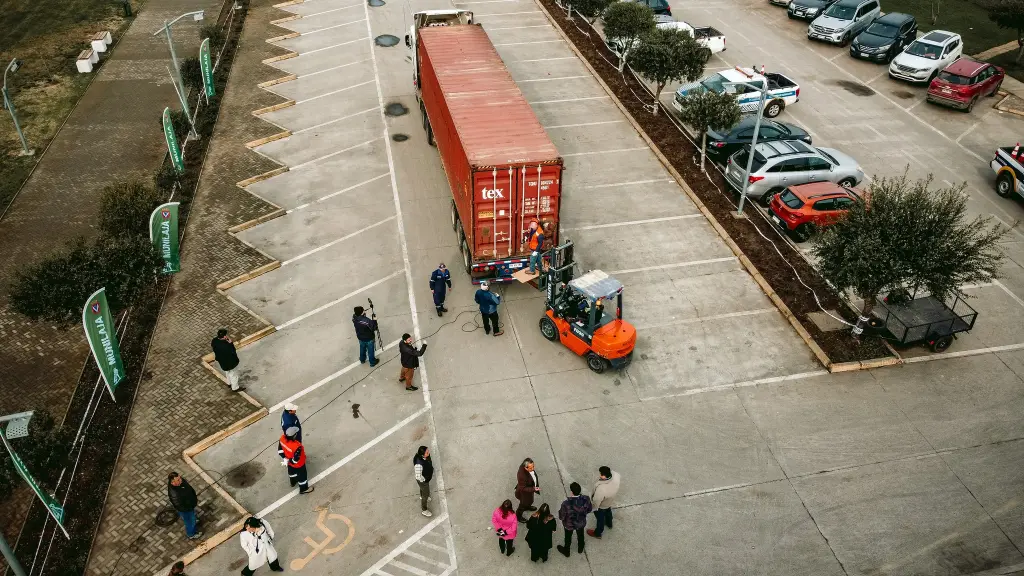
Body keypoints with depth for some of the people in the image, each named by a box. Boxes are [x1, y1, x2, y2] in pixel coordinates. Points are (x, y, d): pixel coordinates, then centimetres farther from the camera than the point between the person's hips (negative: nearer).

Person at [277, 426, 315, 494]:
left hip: (290, 462, 7)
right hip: (298, 464, -7)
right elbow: (295, 459, -33)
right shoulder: (296, 446, -46)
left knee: (292, 471, 36)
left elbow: (280, 450, -10)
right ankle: (303, 489, 46)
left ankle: (293, 482, 66)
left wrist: (285, 458, -6)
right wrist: (289, 461, -15)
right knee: (302, 475, 22)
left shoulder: (282, 438, -27)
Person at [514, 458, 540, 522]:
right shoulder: (522, 475, -45)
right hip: (524, 493, -7)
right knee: (523, 504, 21)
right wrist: (533, 489, -38)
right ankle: (518, 516, 49)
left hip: (531, 487, 7)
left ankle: (527, 507, 68)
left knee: (529, 500, 36)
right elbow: (523, 488, -32)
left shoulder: (531, 468, -23)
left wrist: (536, 483, 14)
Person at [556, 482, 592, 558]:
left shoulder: (566, 504, -41)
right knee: (580, 535, 33)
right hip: (581, 523, 2)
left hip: (569, 525, -2)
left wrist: (560, 511, -5)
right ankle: (580, 548, 61)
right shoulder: (586, 499, -32)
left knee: (568, 538, 29)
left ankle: (566, 551, 56)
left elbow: (561, 517, -25)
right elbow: (589, 509, -10)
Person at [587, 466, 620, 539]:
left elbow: (596, 501, -30)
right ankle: (609, 524, 66)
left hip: (601, 506, -5)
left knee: (600, 518, 24)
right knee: (608, 512, 36)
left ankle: (598, 533, 52)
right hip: (610, 502, 6)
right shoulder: (615, 476, -34)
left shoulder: (601, 489, -48)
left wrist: (593, 508, -13)